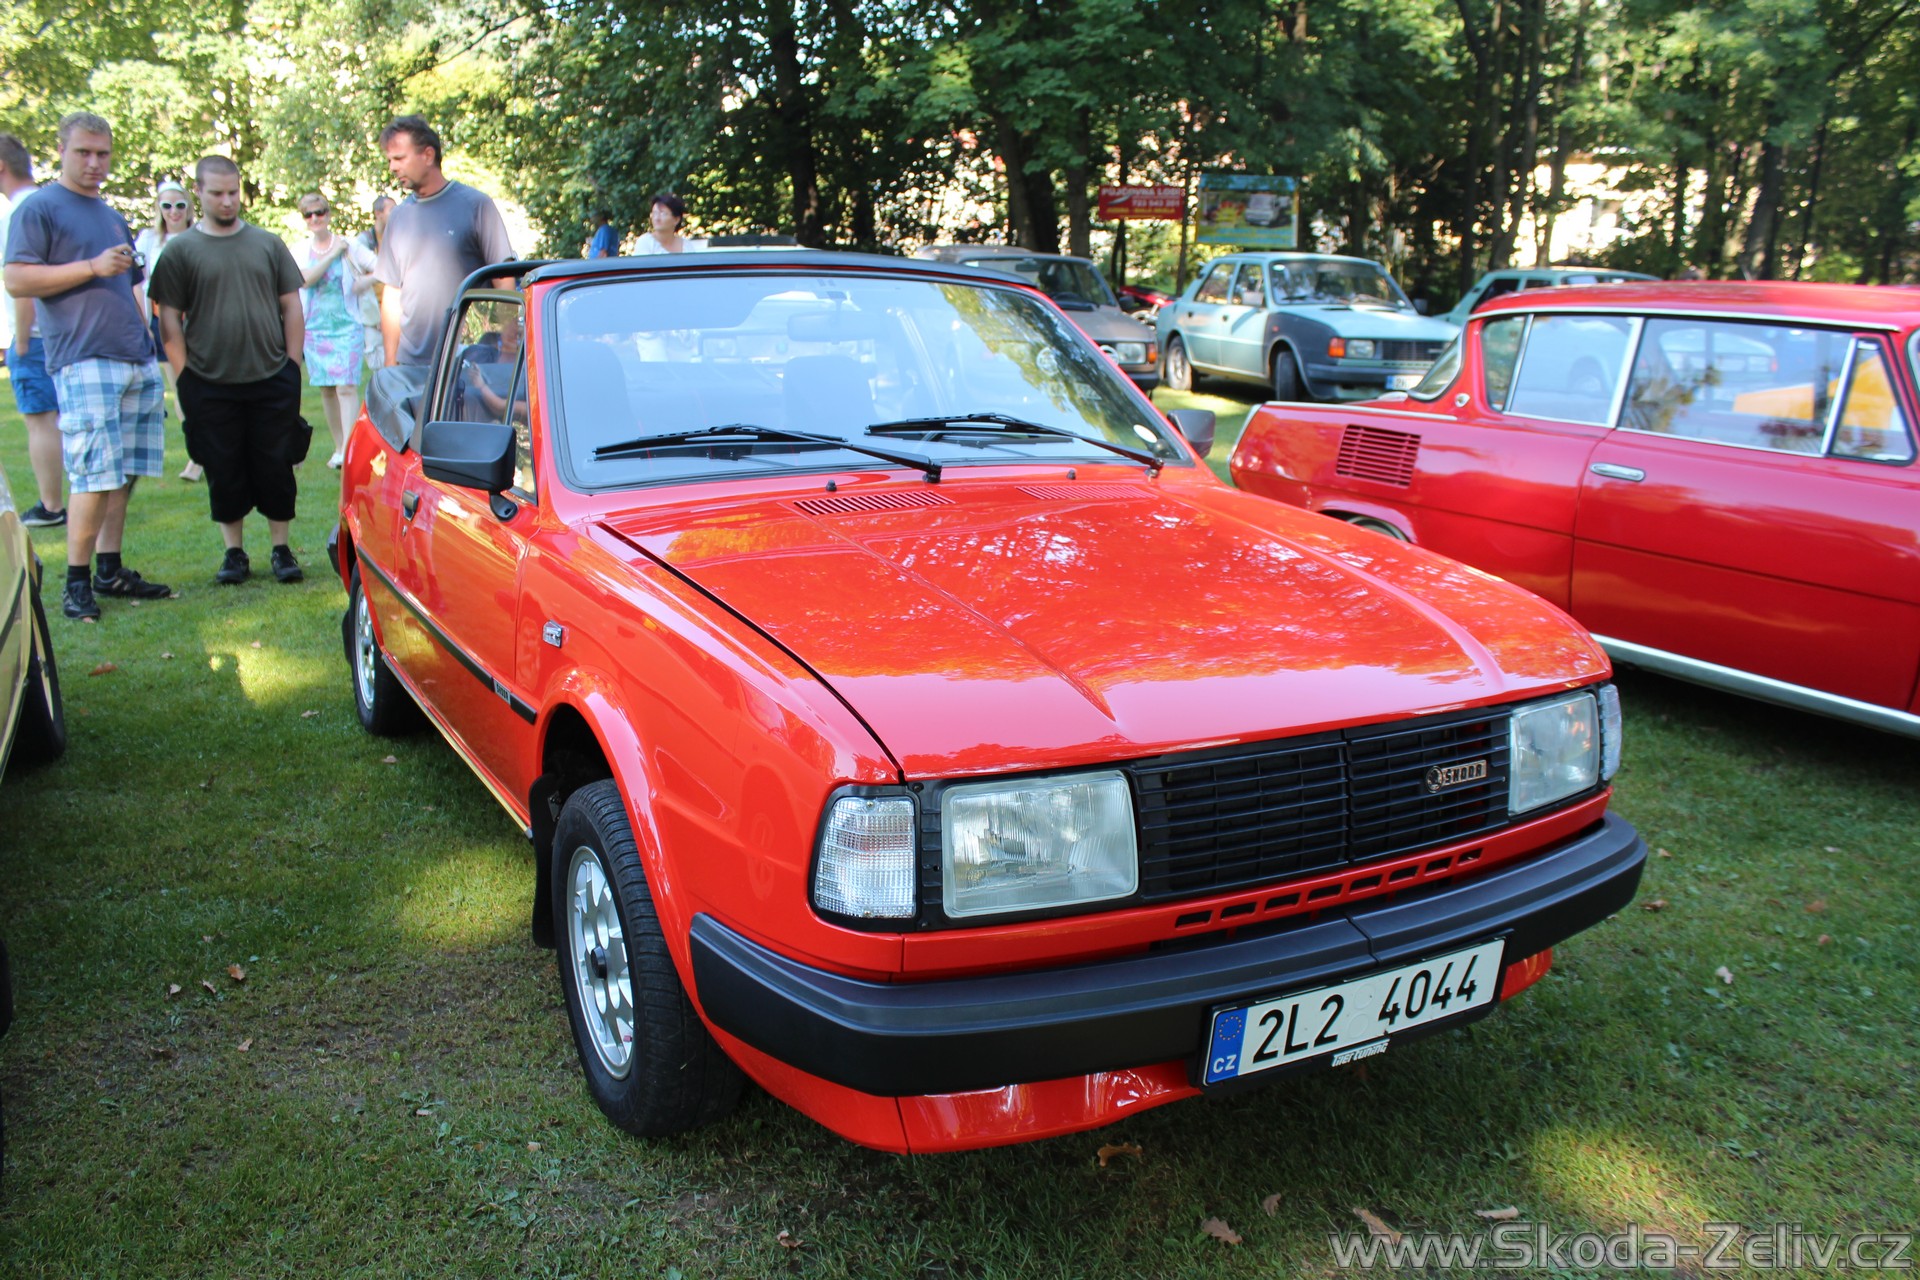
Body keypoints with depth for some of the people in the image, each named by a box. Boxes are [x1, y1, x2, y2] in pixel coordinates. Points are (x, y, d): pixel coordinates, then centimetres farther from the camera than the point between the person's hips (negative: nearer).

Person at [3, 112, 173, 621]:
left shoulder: (114, 217, 22)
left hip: (137, 363, 7)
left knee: (124, 474, 7)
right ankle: (76, 582, -2)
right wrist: (93, 266, -15)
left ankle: (110, 571, 14)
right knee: (95, 476, -11)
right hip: (84, 363, -7)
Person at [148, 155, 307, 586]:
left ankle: (281, 550, 15)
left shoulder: (268, 244, 8)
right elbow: (170, 320, 2)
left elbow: (291, 307, 10)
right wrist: (184, 381, -5)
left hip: (272, 380, 1)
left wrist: (292, 366, 3)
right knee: (224, 474, 5)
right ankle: (234, 552, 17)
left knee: (276, 469, 4)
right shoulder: (181, 252, 3)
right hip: (211, 386, -1)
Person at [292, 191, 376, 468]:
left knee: (346, 387, -15)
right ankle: (339, 446, 18)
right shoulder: (299, 251, 7)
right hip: (314, 328, 4)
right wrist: (334, 254, -15)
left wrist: (365, 281, -20)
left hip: (346, 326, -4)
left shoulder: (349, 245, 1)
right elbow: (305, 279, -13)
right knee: (326, 390, 8)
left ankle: (350, 448, -21)